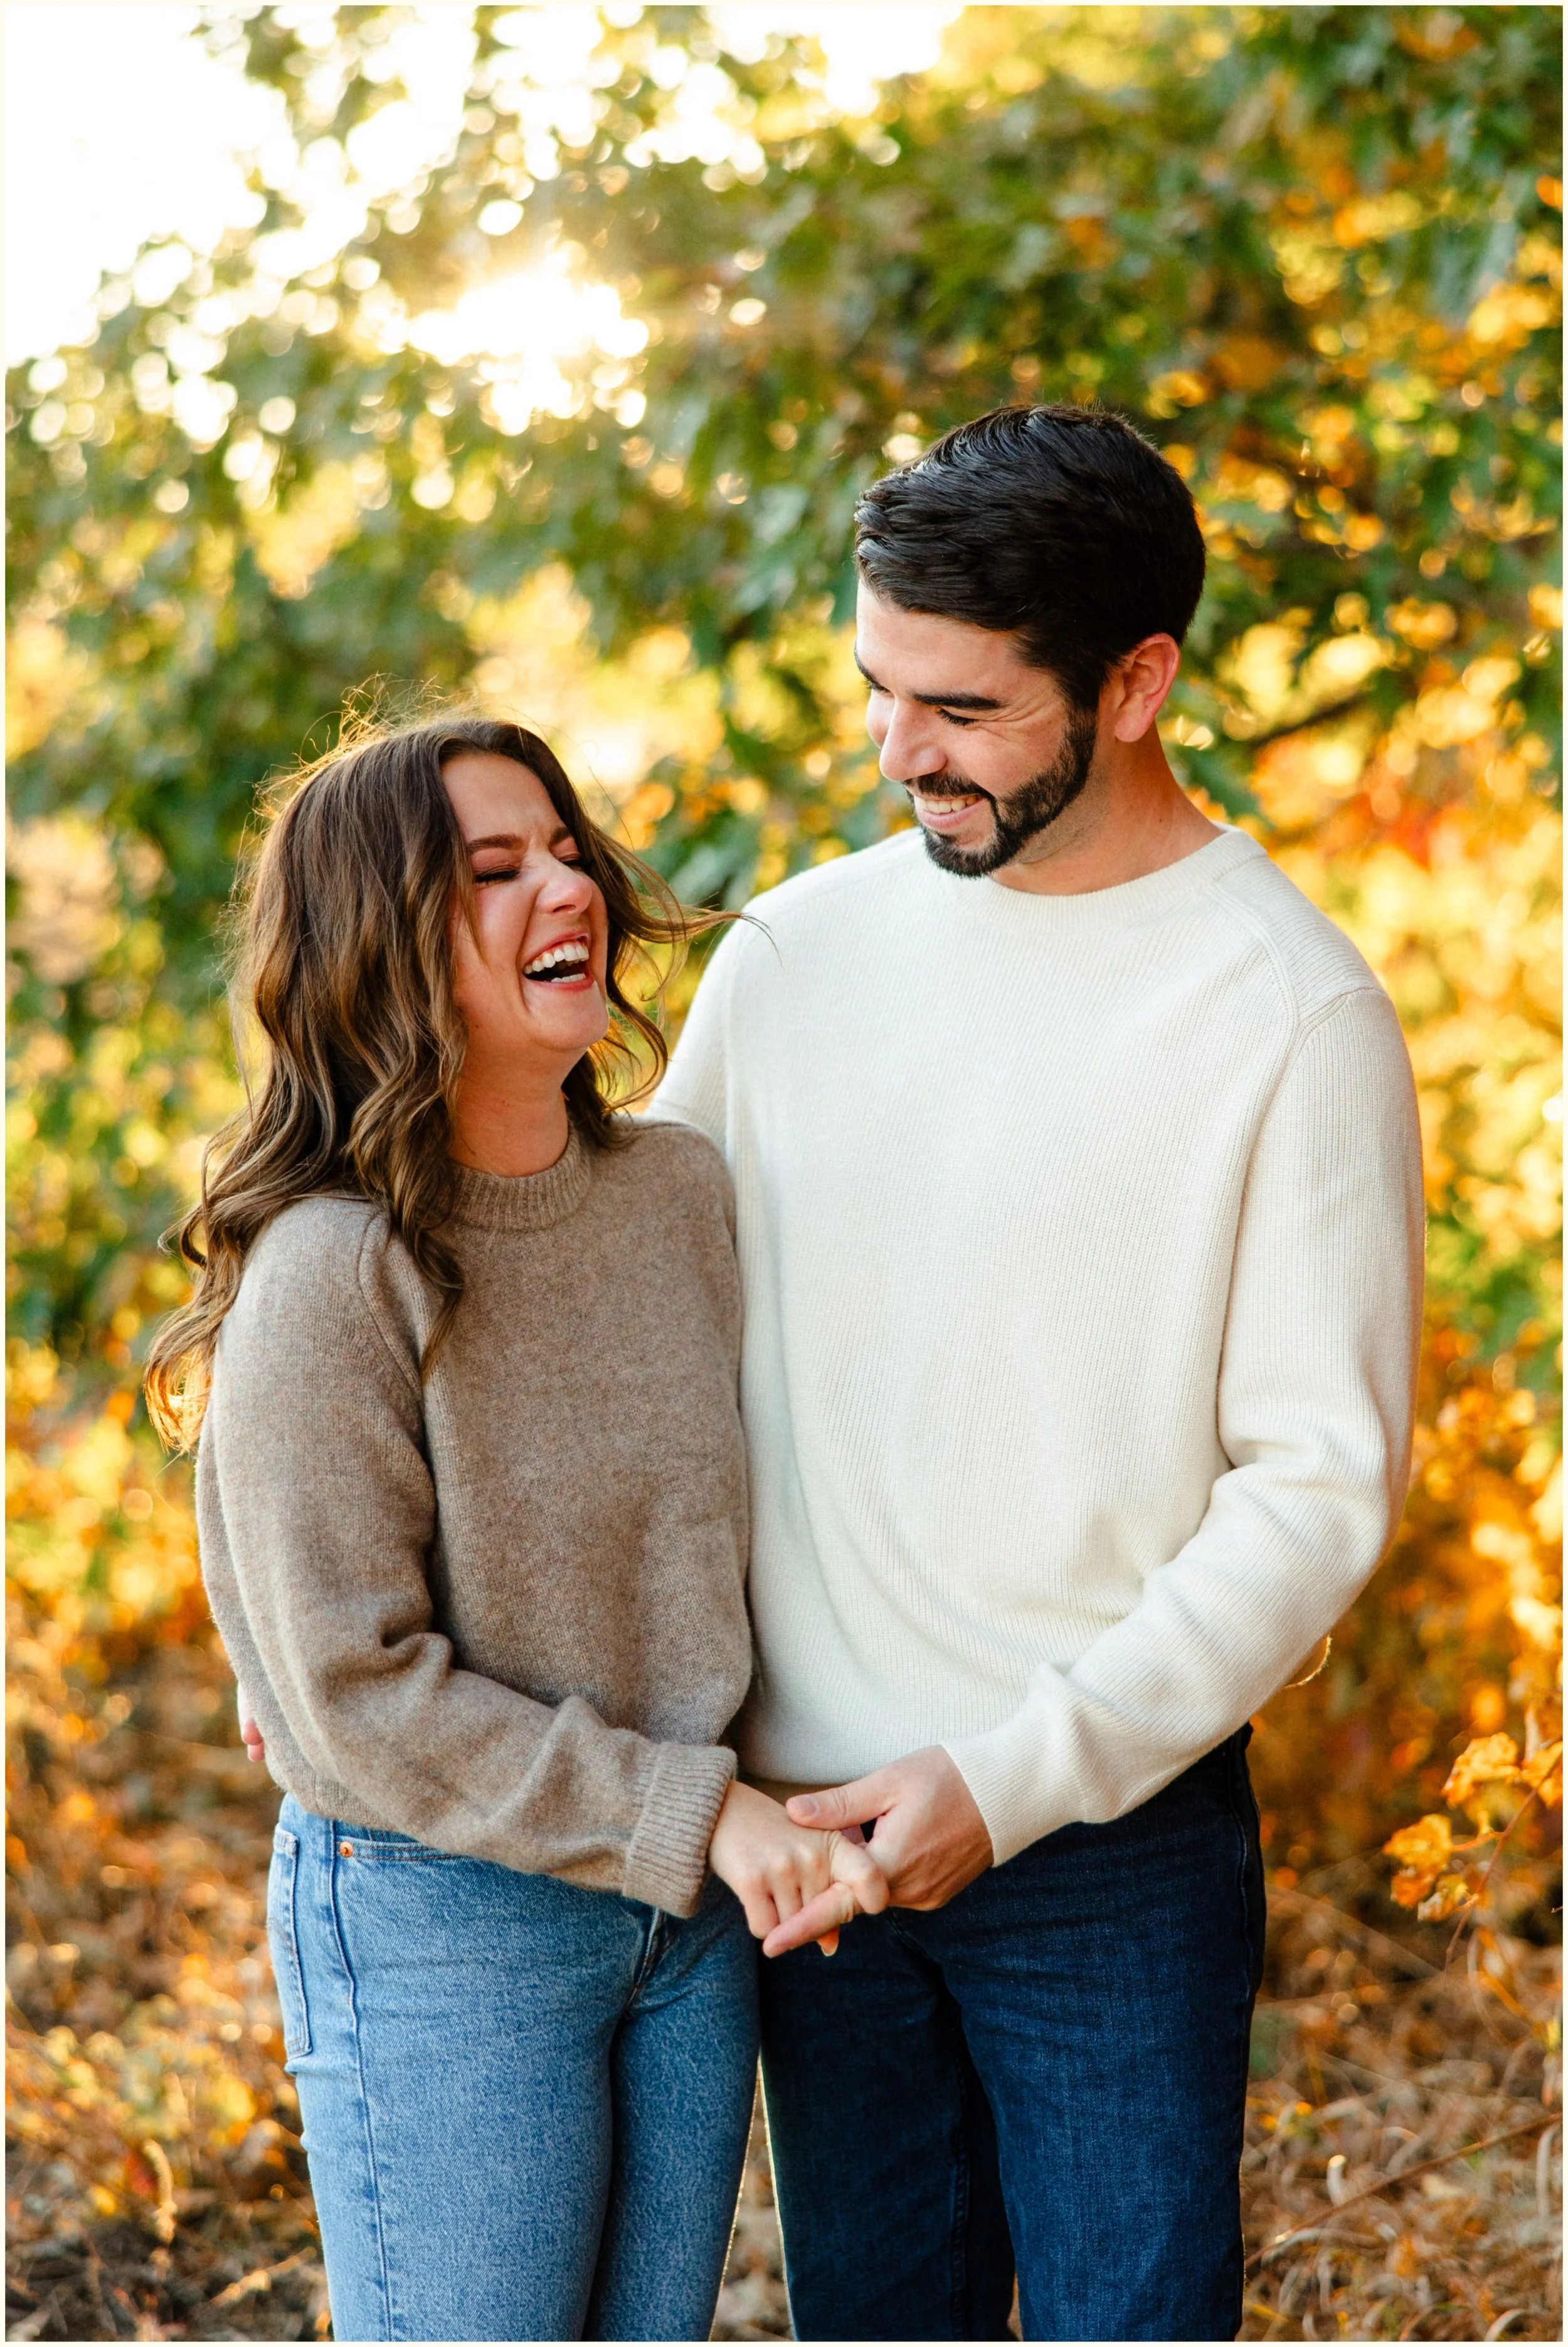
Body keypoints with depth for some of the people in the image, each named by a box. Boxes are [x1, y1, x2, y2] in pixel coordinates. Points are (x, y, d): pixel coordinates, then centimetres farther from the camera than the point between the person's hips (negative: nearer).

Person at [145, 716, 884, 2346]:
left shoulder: (681, 1190, 0)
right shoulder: (332, 1275, -20)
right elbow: (358, 1690, -19)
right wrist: (691, 1812, -18)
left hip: (692, 1906, 6)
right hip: (436, 1923, -6)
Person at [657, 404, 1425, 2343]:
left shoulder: (1294, 1013, -10)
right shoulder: (799, 949, 4)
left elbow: (1321, 1489, -12)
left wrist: (1015, 1778, -16)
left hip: (1111, 1834, -4)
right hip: (807, 1817, 4)